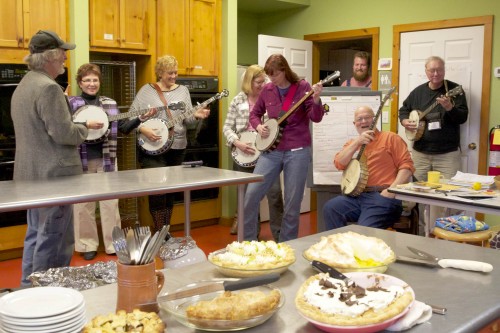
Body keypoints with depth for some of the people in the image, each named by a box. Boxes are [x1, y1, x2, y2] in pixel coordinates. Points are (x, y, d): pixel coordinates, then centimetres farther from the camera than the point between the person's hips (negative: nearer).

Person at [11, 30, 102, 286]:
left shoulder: (23, 86, 14)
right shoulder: (48, 87, -18)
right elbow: (63, 133, -22)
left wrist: (62, 102, 18)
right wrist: (85, 127, -5)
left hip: (32, 174, 10)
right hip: (53, 175, -10)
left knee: (36, 235, 17)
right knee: (54, 240, -1)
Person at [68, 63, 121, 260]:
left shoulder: (110, 103, 10)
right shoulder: (70, 103, 0)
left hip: (106, 159, 2)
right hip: (81, 160, -2)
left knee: (110, 202, 6)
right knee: (83, 203, 6)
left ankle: (113, 243, 17)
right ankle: (88, 244, 19)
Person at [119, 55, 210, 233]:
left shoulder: (183, 90, 10)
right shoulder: (147, 90, 0)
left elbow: (187, 118, 5)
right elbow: (131, 117, -2)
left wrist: (196, 115, -15)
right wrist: (142, 128, -19)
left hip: (177, 147, 4)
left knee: (171, 189, 11)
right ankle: (159, 232, 2)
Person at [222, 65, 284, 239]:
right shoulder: (238, 101, 2)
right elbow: (227, 127, 2)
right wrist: (238, 143, -13)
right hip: (244, 155, 1)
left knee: (274, 192, -8)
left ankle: (279, 235, 5)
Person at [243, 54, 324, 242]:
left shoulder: (302, 87, -4)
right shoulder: (267, 90, 6)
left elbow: (316, 118, -10)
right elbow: (255, 113, 18)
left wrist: (316, 99, -29)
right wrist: (259, 126, -3)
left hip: (297, 151, -3)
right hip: (271, 150, 4)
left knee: (292, 202, 2)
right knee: (251, 194, -2)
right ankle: (248, 241, 14)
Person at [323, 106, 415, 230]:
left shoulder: (390, 138, 6)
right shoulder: (352, 143, 20)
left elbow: (406, 165, -3)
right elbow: (339, 164, 3)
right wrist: (357, 142, -6)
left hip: (383, 196, -5)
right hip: (357, 196, 5)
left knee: (365, 229, -29)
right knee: (330, 208, -20)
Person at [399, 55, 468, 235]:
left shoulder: (454, 89, -3)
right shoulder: (418, 91, 9)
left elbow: (463, 117, -11)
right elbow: (404, 109, 18)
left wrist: (449, 108, -30)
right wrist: (405, 121, -3)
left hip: (447, 154, -3)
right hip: (420, 152, 4)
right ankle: (419, 230, 22)